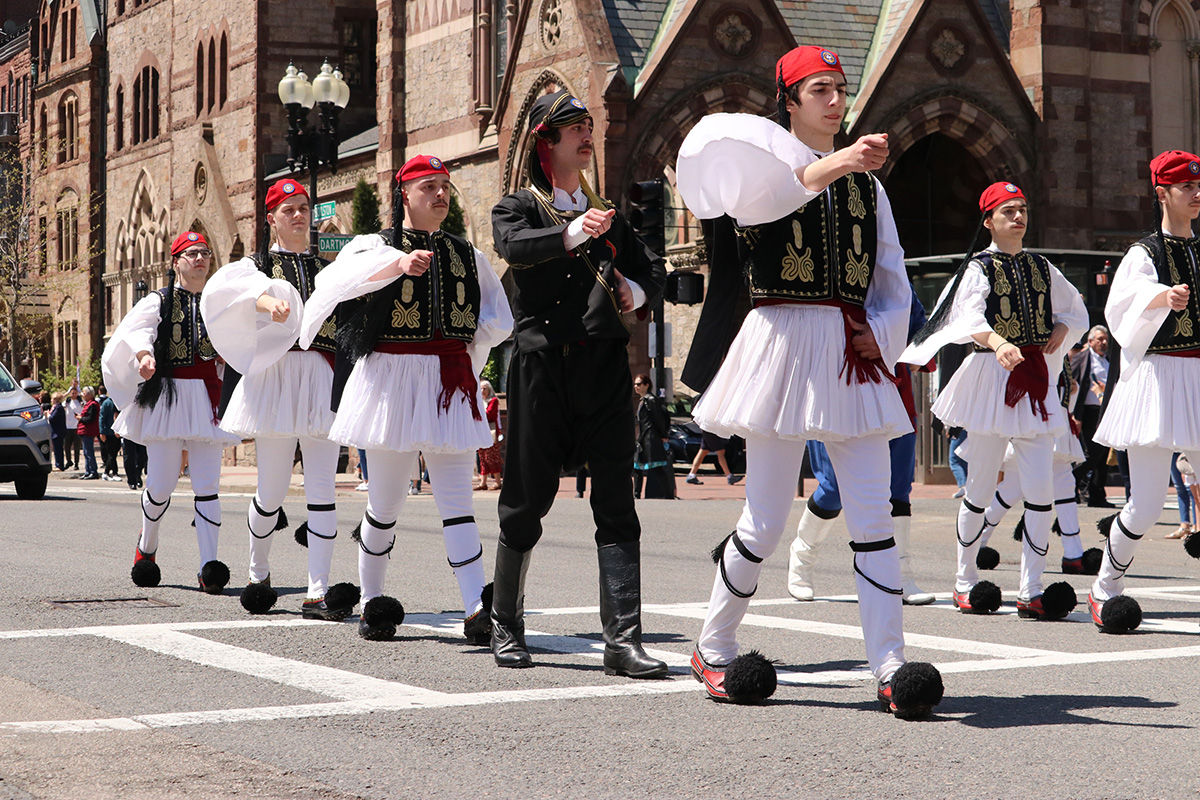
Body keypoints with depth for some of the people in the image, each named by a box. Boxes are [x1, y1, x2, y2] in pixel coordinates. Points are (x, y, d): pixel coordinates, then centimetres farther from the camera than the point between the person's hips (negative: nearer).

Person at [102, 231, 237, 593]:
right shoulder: (158, 301, 5)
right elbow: (136, 330, -14)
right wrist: (144, 353, -36)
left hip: (207, 397, 2)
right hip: (168, 396, -2)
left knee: (207, 483, -6)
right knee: (161, 483, -1)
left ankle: (208, 567, -9)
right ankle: (146, 548, 25)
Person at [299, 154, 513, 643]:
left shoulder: (468, 255, 16)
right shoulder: (376, 245, 3)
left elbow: (499, 321, 20)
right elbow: (345, 277, -21)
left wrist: (466, 352, 3)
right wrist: (400, 262, -37)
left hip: (450, 385, 3)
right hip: (392, 381, -3)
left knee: (456, 500, -3)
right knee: (385, 504, 3)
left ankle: (477, 611, -10)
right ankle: (373, 603, 20)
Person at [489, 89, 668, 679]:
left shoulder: (605, 212, 20)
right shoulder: (518, 208, 5)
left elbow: (653, 268, 22)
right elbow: (514, 247, -18)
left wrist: (636, 289, -2)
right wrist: (573, 233, -35)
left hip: (605, 365, 3)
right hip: (542, 364, -3)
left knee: (616, 502, -6)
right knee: (528, 499, 3)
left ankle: (623, 639, -8)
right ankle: (505, 624, 20)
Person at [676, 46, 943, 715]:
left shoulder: (865, 181, 19)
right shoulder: (768, 157, 3)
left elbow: (893, 276, 21)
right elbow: (771, 190, -23)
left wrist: (880, 331, 3)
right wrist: (835, 164, -37)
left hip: (856, 353, 5)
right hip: (785, 342, -5)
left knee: (874, 514, -4)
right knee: (767, 520, -1)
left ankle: (891, 666, -4)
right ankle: (713, 648, 18)